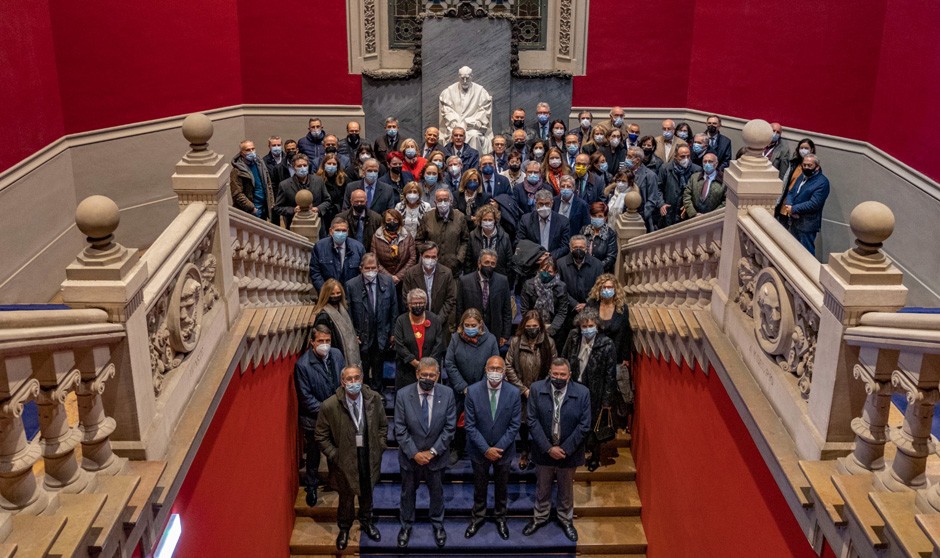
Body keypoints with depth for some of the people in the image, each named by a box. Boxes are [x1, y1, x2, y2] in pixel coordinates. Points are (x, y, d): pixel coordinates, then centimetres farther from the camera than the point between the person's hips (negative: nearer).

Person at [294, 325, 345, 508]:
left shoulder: (336, 354, -8)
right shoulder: (302, 365, -23)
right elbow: (306, 397, -19)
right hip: (313, 418, -4)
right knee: (313, 453, 13)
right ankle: (311, 486, 34)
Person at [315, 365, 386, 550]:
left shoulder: (374, 399, -13)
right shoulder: (329, 406, -20)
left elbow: (383, 425, 3)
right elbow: (322, 436, -8)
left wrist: (379, 448, -2)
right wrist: (335, 456, -11)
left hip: (369, 457, 2)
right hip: (345, 460, -2)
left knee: (367, 493, 24)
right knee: (346, 496, 17)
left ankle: (366, 522, 51)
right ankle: (344, 528, 44)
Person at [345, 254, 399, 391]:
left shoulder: (388, 282, -6)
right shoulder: (351, 285, -12)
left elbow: (394, 309, 0)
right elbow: (348, 313, -5)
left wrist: (393, 332, 1)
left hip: (382, 337, 2)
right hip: (361, 337, -2)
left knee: (378, 369, 18)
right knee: (361, 371, 11)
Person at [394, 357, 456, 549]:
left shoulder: (447, 394, -14)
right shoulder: (403, 395, -16)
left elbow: (449, 427, -11)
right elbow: (400, 429, -13)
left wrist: (433, 452, -15)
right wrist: (414, 453, -17)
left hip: (436, 456, 1)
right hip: (410, 456, -1)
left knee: (437, 492, 20)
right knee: (408, 492, 19)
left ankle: (438, 525, 43)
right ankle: (406, 526, 41)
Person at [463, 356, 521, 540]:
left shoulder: (514, 393, -15)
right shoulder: (473, 391, -17)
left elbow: (514, 425, -10)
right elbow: (470, 425, -13)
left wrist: (498, 448, -16)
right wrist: (486, 449, -17)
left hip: (504, 449, 1)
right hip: (479, 449, -1)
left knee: (501, 487, 19)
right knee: (480, 487, 18)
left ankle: (500, 517, 41)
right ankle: (478, 517, 39)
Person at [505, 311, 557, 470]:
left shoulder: (548, 342, -7)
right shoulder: (515, 342, -9)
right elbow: (509, 367, -7)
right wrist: (524, 389, -9)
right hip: (521, 392, 0)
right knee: (523, 423, 12)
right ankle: (524, 453, 36)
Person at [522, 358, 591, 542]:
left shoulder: (582, 393, -13)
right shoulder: (536, 389, -13)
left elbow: (584, 426, -12)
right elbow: (532, 421, -13)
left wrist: (565, 449, -16)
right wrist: (548, 448, -18)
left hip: (569, 452, 0)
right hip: (544, 450, 0)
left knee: (566, 489, 20)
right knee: (542, 488, 20)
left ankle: (566, 519, 42)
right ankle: (540, 517, 42)